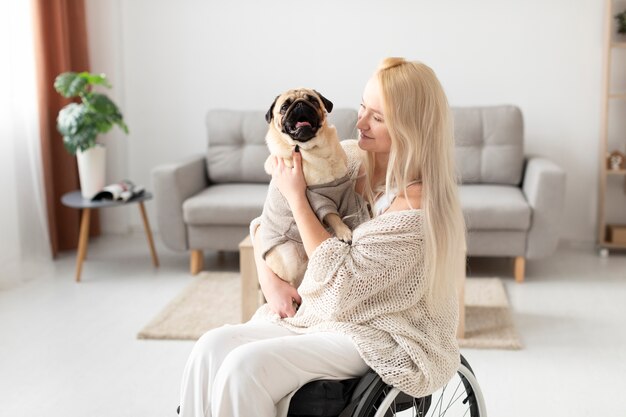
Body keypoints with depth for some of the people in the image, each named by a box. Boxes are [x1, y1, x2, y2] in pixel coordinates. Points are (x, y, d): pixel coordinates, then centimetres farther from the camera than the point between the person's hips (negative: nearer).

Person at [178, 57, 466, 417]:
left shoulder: (415, 202, -21)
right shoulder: (347, 158, 0)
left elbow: (341, 281, -21)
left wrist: (296, 196, -17)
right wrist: (270, 281, -7)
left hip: (378, 336, -7)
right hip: (312, 311, 7)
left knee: (246, 367, -25)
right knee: (212, 347, -16)